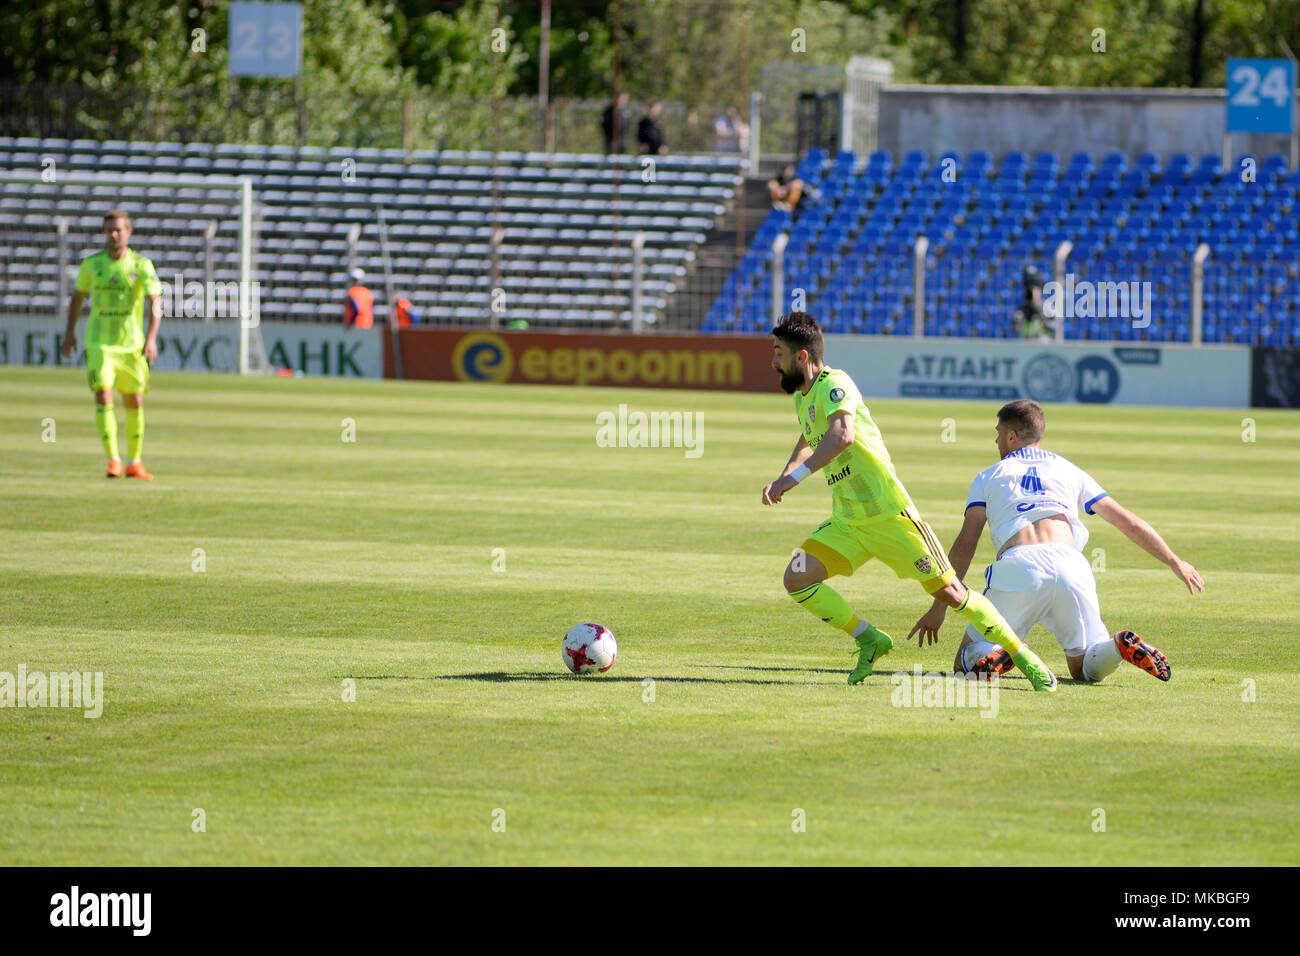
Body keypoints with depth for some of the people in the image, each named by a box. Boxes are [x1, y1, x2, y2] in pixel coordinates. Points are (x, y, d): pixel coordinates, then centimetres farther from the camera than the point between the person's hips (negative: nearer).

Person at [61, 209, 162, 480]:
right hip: (99, 344, 0)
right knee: (103, 399, -16)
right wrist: (70, 331, 12)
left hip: (132, 345, 0)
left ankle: (135, 462, 23)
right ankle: (113, 461, -17)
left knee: (135, 404, 8)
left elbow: (155, 302, -12)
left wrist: (151, 338, -25)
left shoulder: (141, 265, -4)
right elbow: (78, 295, 18)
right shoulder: (91, 264, 2)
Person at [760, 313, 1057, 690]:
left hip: (889, 513, -8)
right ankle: (869, 640, 6)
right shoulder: (801, 396, 12)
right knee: (797, 580, -11)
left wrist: (795, 476, -39)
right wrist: (781, 478, 17)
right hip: (847, 522, 8)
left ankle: (1024, 657, 9)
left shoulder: (834, 384, -16)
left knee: (949, 592, -5)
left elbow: (842, 435, -36)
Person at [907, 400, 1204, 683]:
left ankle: (992, 655, -27)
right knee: (1086, 670, 14)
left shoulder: (988, 478, 22)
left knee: (966, 662, 11)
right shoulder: (1070, 471, 27)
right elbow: (1127, 521, 24)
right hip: (1070, 569, 2)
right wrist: (1174, 561, 33)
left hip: (1017, 568, -2)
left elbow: (965, 545, 13)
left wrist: (939, 608, 13)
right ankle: (1123, 646, -21)